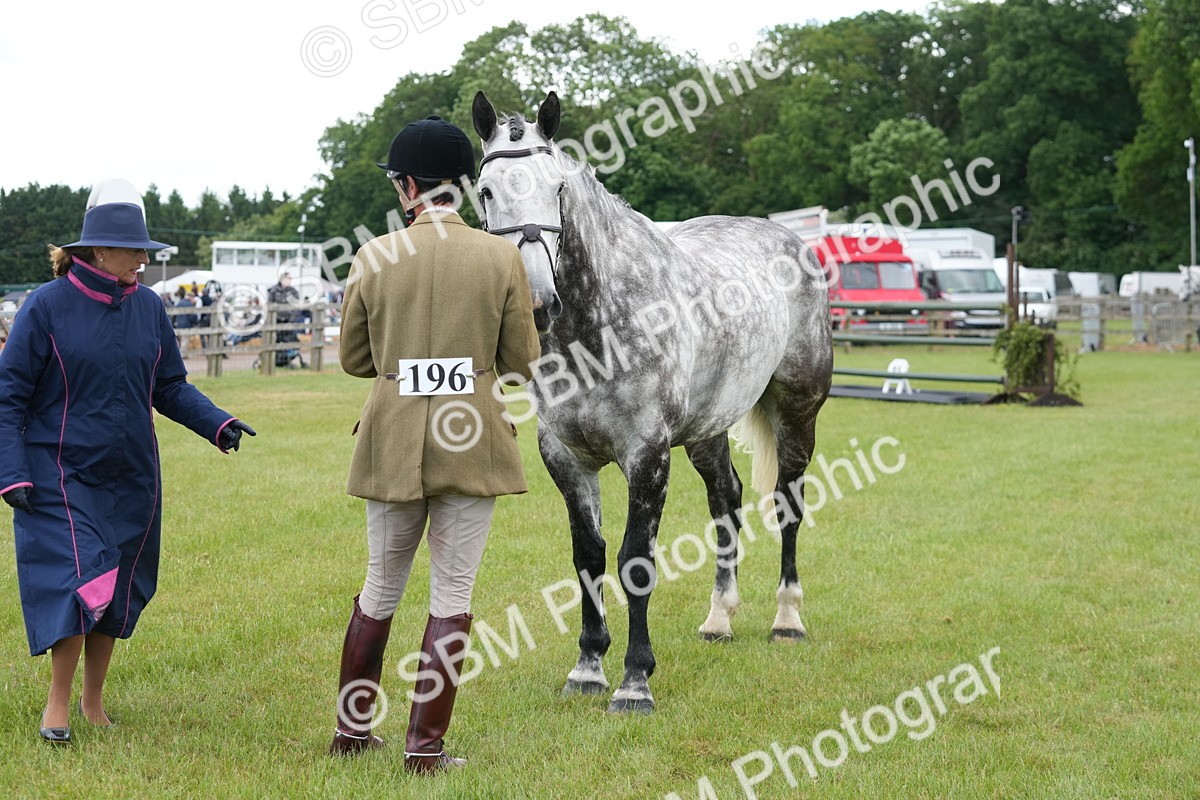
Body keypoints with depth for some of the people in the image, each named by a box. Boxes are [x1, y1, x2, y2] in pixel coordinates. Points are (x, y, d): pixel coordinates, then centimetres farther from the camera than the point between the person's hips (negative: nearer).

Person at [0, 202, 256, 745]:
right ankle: (58, 700, 4)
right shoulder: (48, 306, -9)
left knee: (118, 592, 10)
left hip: (131, 477, 5)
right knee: (80, 581, -14)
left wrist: (217, 424, -6)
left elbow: (170, 388, 10)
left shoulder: (148, 307, 3)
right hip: (63, 474, -5)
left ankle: (93, 700, 26)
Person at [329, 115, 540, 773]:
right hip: (472, 438, -2)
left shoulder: (374, 258, -3)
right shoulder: (501, 258, -6)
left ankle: (351, 730, 26)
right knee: (452, 593, 5)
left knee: (381, 586, 17)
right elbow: (521, 363, -1)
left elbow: (352, 358, 6)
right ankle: (425, 745, 5)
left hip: (393, 440, 2)